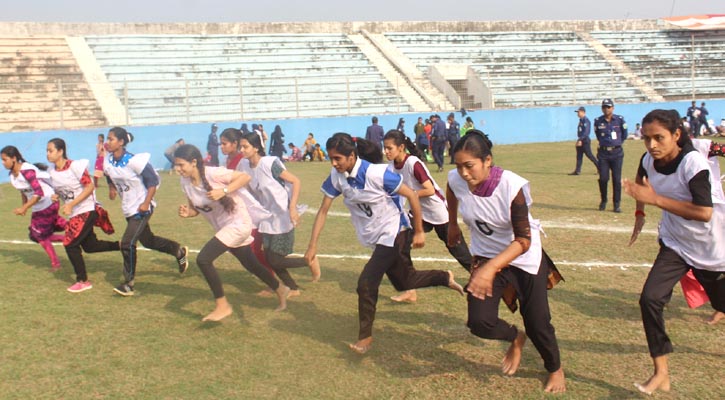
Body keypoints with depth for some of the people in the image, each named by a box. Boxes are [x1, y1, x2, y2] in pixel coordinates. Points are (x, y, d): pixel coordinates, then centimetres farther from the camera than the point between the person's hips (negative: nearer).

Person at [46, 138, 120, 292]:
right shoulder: (51, 170, 4)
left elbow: (90, 187, -19)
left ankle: (83, 281, 3)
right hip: (74, 214, 8)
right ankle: (122, 246, 30)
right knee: (89, 246, 13)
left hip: (86, 210, -8)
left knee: (70, 244, -10)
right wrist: (56, 196, -7)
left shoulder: (75, 166, -18)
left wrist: (71, 204, -24)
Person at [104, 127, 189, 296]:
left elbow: (153, 180, -19)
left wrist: (146, 203, -23)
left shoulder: (133, 161, -23)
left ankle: (129, 283, 2)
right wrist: (112, 189, -2)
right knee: (148, 241, 19)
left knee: (127, 243, -12)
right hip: (128, 209, 8)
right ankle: (179, 251, 41)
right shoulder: (108, 162, -1)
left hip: (141, 208, -8)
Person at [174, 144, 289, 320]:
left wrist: (223, 191, -29)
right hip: (224, 227, 8)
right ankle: (281, 290, 43)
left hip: (238, 223, -8)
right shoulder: (185, 183, -2)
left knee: (203, 259, -20)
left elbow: (245, 176, -19)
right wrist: (187, 212, -14)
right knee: (251, 265, 21)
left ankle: (222, 306, -8)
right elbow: (196, 209, 9)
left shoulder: (213, 173, -22)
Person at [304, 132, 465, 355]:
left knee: (366, 282, -15)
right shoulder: (336, 176, -11)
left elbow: (411, 195, -18)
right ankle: (445, 278, 41)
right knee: (404, 282, 18)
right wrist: (312, 245, -8)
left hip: (393, 234, -7)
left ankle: (366, 336, 2)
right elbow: (323, 210, -4)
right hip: (376, 238, 7)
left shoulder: (376, 173, -27)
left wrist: (419, 231, -11)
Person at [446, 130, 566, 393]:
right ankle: (516, 339, 22)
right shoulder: (456, 181, -19)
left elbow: (523, 240, -29)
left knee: (537, 322, 6)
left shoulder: (512, 186, -31)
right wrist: (452, 225, 21)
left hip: (525, 258, -3)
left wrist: (490, 269, -41)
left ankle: (555, 370, 38)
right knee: (479, 322, -13)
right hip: (486, 255, 3)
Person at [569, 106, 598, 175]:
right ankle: (577, 171, 8)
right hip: (581, 140, 10)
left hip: (585, 140, -10)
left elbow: (586, 132, -23)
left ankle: (600, 168, 3)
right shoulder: (581, 120, 14)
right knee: (579, 156, 7)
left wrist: (580, 140, -27)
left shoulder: (586, 121, -15)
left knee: (589, 155, -6)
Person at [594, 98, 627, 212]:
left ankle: (617, 204, 7)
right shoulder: (598, 121, 1)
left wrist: (617, 143, 12)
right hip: (603, 153, 1)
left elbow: (624, 134, 11)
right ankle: (603, 201, 18)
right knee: (603, 178, -2)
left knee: (617, 179, -1)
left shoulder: (620, 119, -2)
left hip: (617, 153, -1)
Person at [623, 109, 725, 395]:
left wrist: (655, 199, -38)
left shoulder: (693, 163, -28)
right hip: (675, 245, 4)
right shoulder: (649, 161, -9)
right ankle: (661, 374, -4)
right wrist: (640, 213, 10)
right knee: (650, 299, -14)